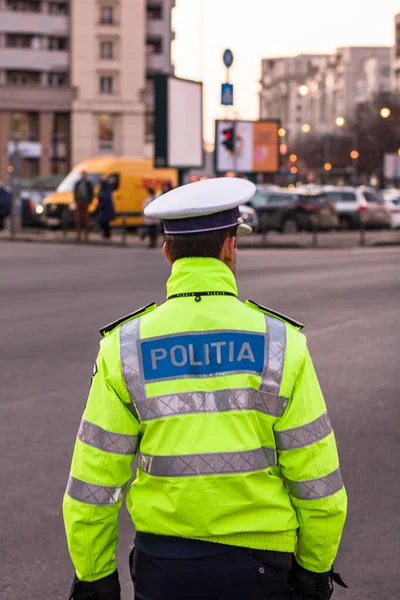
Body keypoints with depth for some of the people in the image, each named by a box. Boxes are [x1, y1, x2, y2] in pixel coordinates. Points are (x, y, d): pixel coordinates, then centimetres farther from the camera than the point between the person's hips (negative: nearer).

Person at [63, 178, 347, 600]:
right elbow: (317, 481, -5)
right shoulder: (280, 345, -8)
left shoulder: (125, 348, -6)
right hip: (256, 565, -1)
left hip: (163, 561, 1)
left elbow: (93, 483, -4)